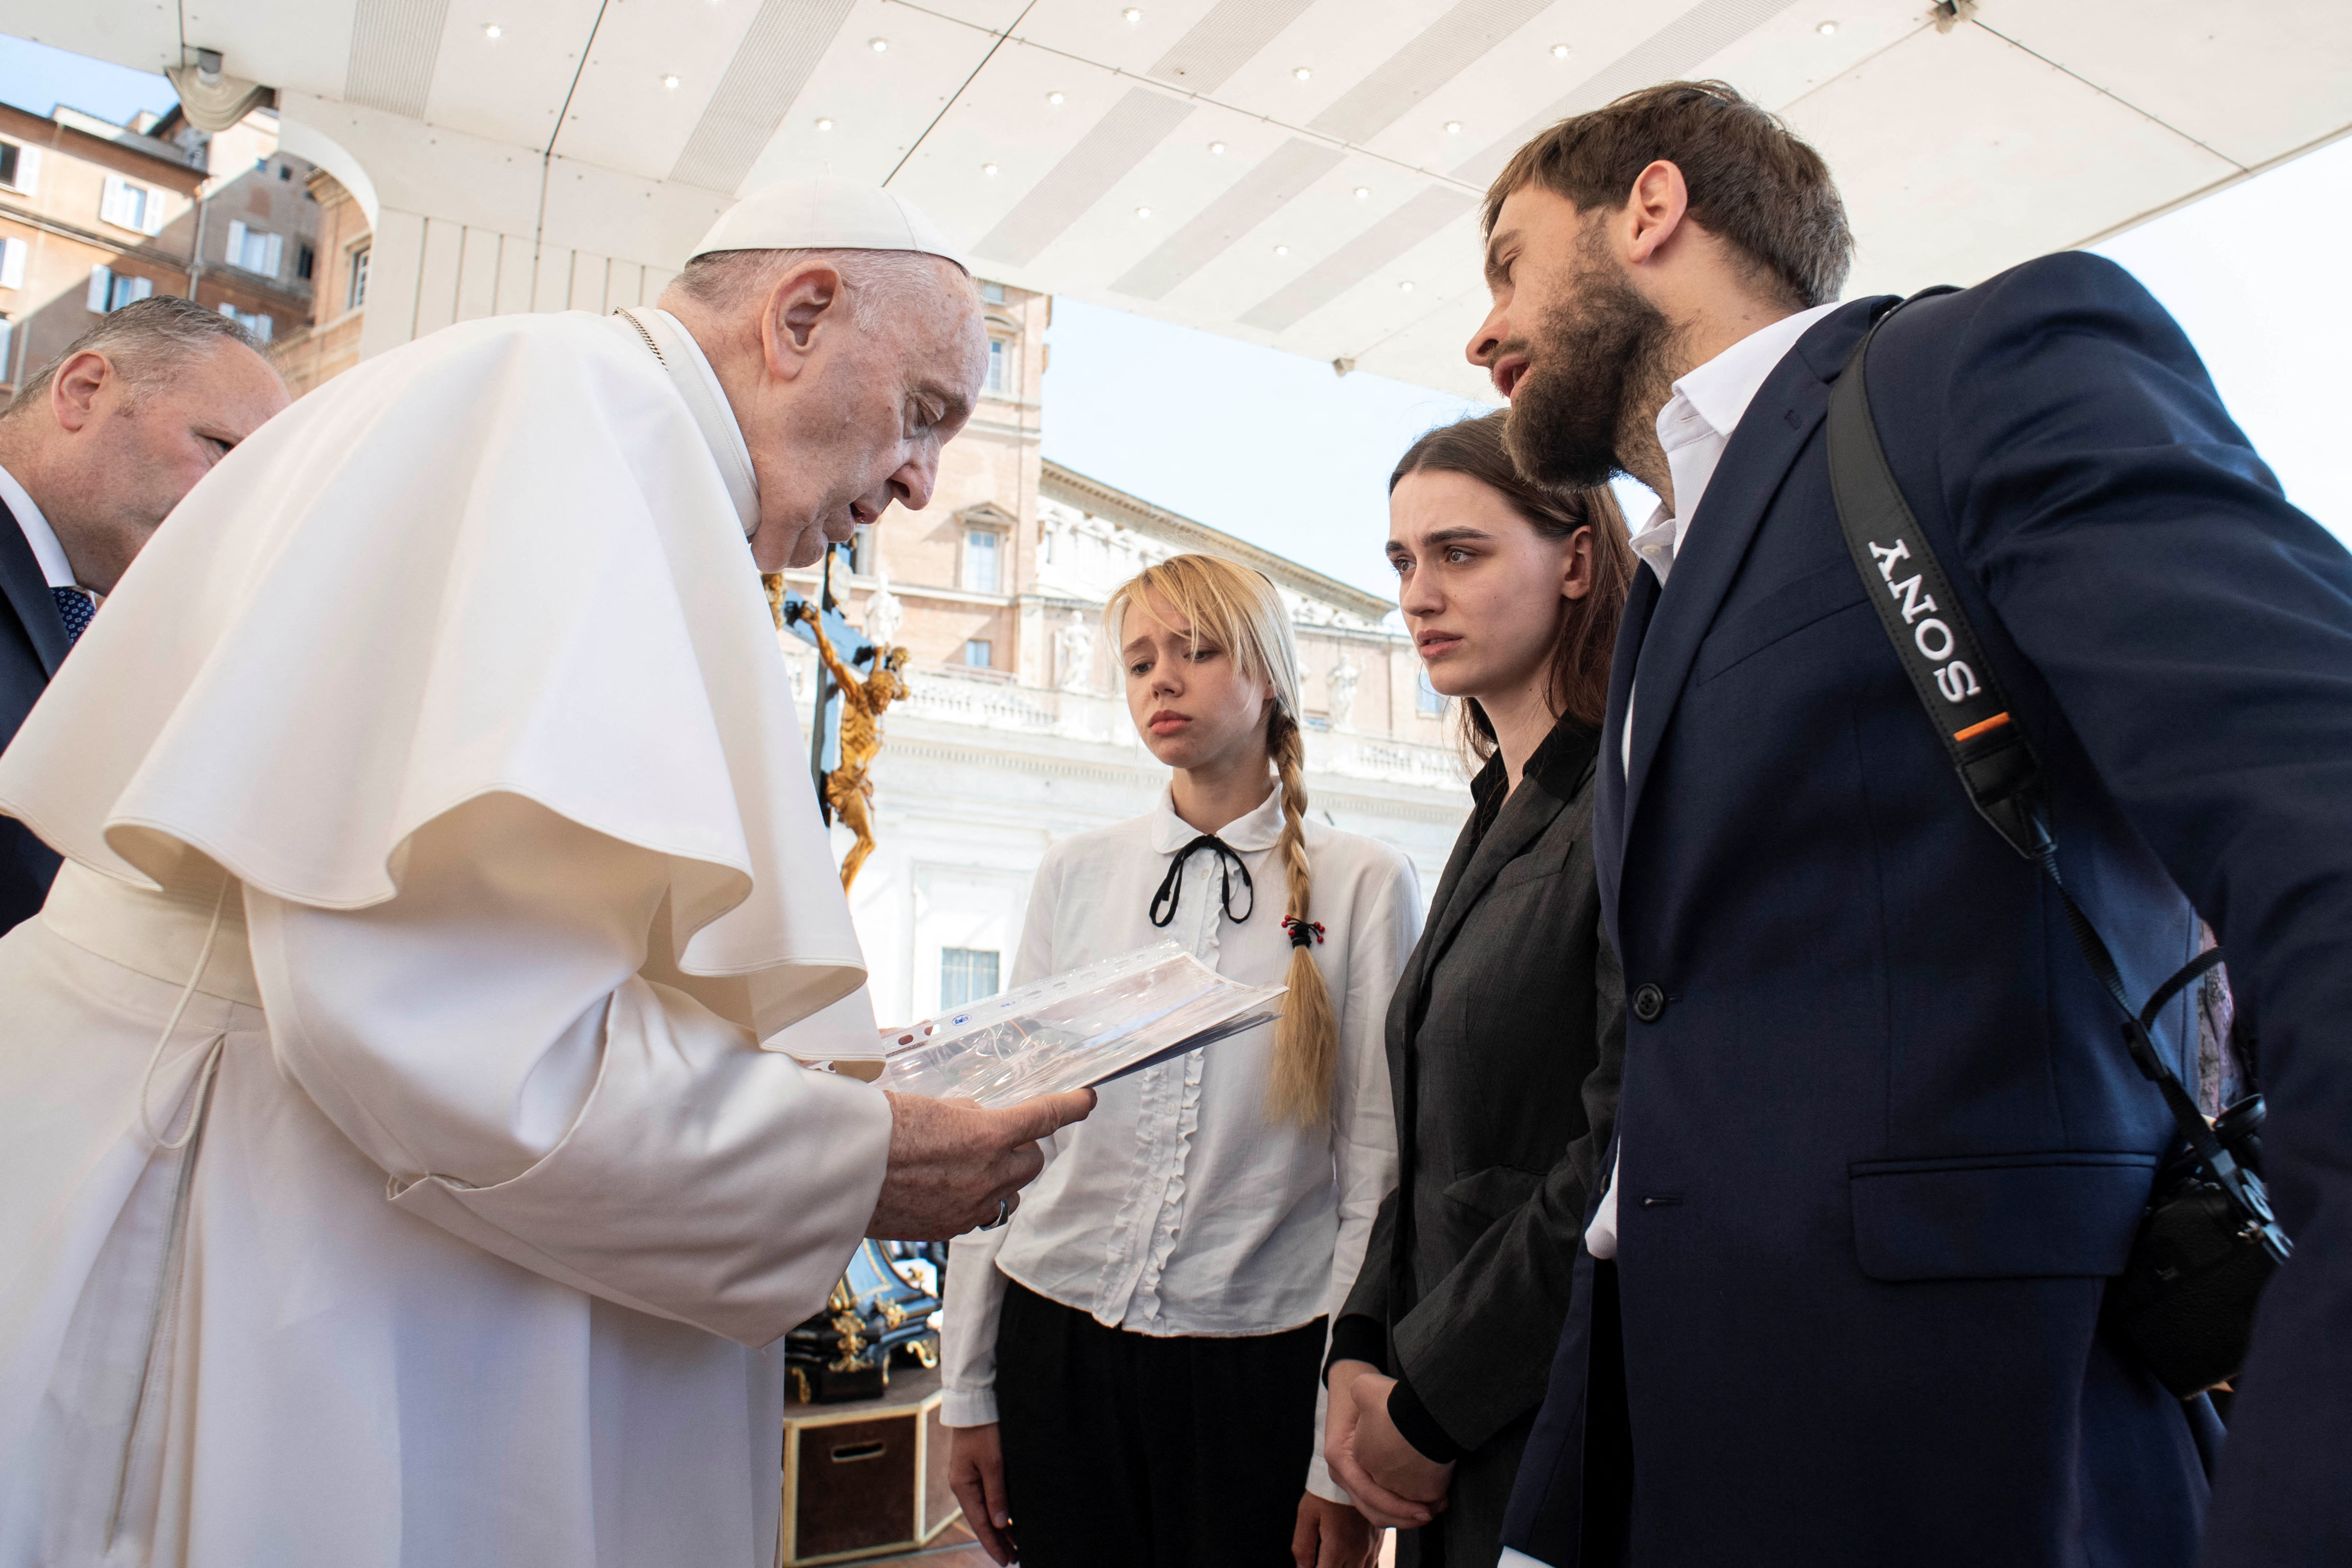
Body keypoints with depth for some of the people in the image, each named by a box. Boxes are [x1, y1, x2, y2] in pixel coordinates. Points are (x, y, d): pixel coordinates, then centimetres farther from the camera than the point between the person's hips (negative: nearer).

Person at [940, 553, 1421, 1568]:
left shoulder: (1365, 886, -5)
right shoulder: (1077, 873, 4)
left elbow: (1376, 1170, -6)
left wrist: (1347, 1457, -7)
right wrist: (969, 1389, 5)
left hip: (1259, 1362, -2)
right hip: (1055, 1335, 3)